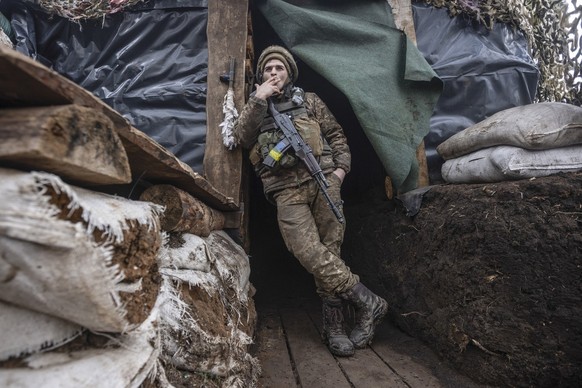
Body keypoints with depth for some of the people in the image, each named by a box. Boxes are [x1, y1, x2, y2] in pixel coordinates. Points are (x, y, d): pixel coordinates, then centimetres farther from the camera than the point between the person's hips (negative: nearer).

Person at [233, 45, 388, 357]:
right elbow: (242, 138, 1)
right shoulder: (255, 107, 21)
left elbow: (336, 135, 20)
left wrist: (341, 167, 4)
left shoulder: (308, 100, 21)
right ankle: (368, 302, -6)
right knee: (309, 253, -18)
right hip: (287, 192, 0)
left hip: (322, 180, 1)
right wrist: (258, 100, -2)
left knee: (328, 251, -5)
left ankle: (333, 326, 7)